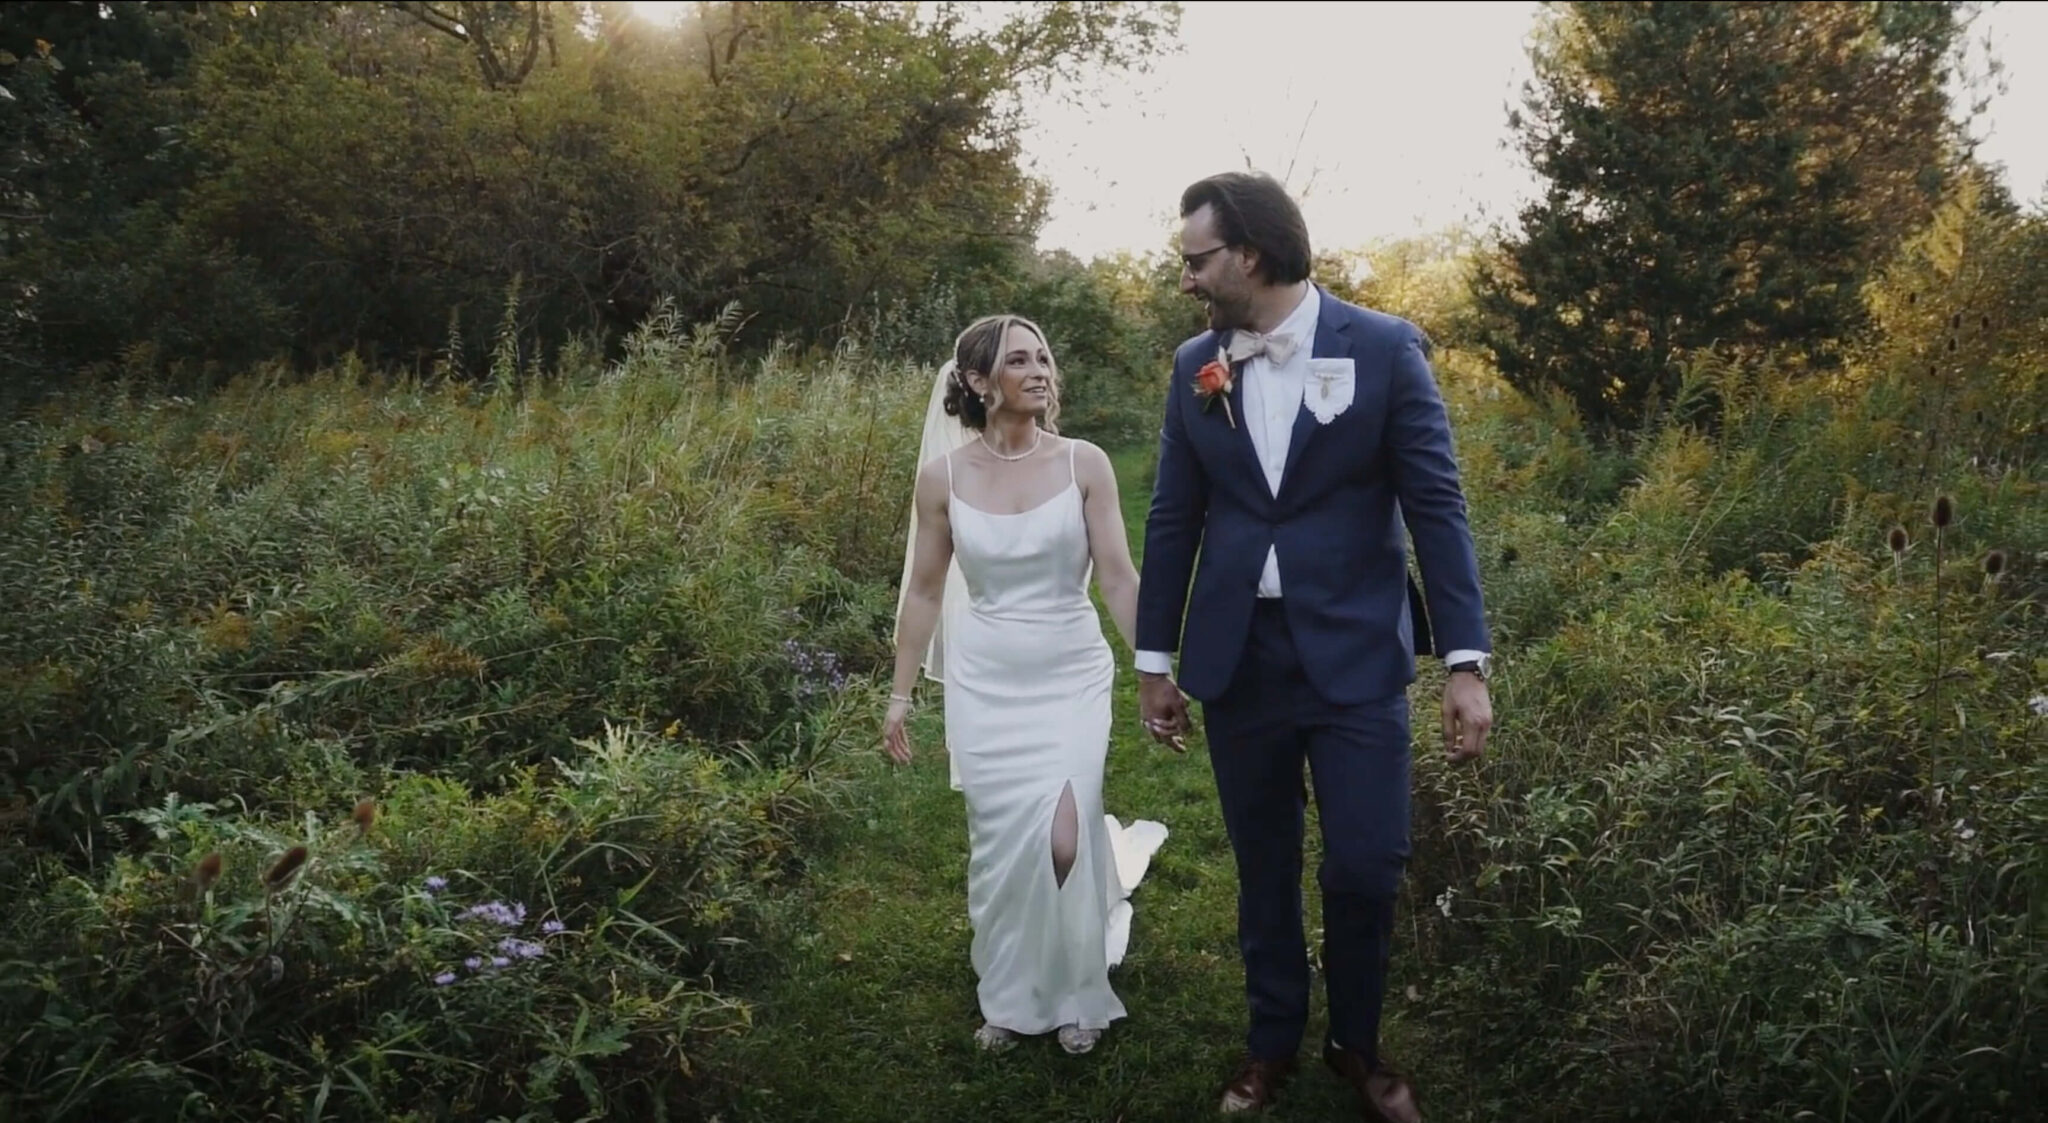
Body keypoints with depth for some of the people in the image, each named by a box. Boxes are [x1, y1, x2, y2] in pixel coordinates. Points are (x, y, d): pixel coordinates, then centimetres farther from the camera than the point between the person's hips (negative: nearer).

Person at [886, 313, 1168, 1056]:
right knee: (1000, 846, 7)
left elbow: (1120, 579, -6)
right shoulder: (943, 476, -3)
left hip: (1072, 676, -1)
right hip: (984, 682, 1)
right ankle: (1009, 1000, 30)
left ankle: (1078, 996, 19)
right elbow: (924, 592, 4)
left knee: (1063, 841, -8)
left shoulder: (1084, 464, -6)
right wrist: (900, 696, 5)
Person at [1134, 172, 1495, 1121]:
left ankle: (1357, 1042, 27)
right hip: (1235, 660, 3)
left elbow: (1436, 507, -7)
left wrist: (1466, 662, -12)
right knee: (1263, 867, 13)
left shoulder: (1385, 349, -6)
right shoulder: (1194, 366, 4)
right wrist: (1155, 659, 9)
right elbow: (1173, 520, 8)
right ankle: (1272, 1042, 33)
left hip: (1355, 657, -2)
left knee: (1366, 867, 1)